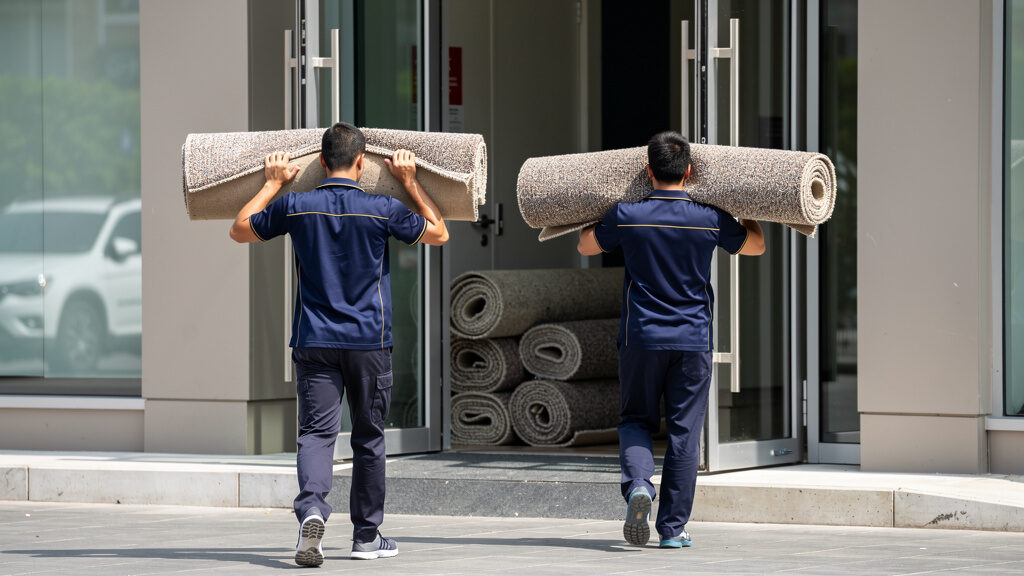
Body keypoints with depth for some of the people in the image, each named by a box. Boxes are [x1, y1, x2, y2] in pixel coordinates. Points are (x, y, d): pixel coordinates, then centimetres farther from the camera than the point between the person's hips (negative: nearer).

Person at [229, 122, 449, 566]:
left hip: (313, 341, 1)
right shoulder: (381, 210, -6)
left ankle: (311, 509, -30)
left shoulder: (295, 207, -2)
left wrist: (273, 184, 20)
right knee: (368, 437, 11)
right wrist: (409, 182, 12)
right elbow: (438, 233, 8)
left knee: (316, 432, -3)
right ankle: (367, 535, 19)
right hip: (369, 341, -1)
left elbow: (240, 230, 14)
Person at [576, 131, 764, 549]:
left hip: (641, 338, 0)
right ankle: (673, 527, 6)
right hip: (692, 341, 0)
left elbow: (586, 246, 13)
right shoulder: (710, 219, -5)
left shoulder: (627, 216, -7)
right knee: (684, 433, 5)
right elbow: (756, 246, 14)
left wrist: (598, 213, 28)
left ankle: (638, 483, -15)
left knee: (636, 420, 14)